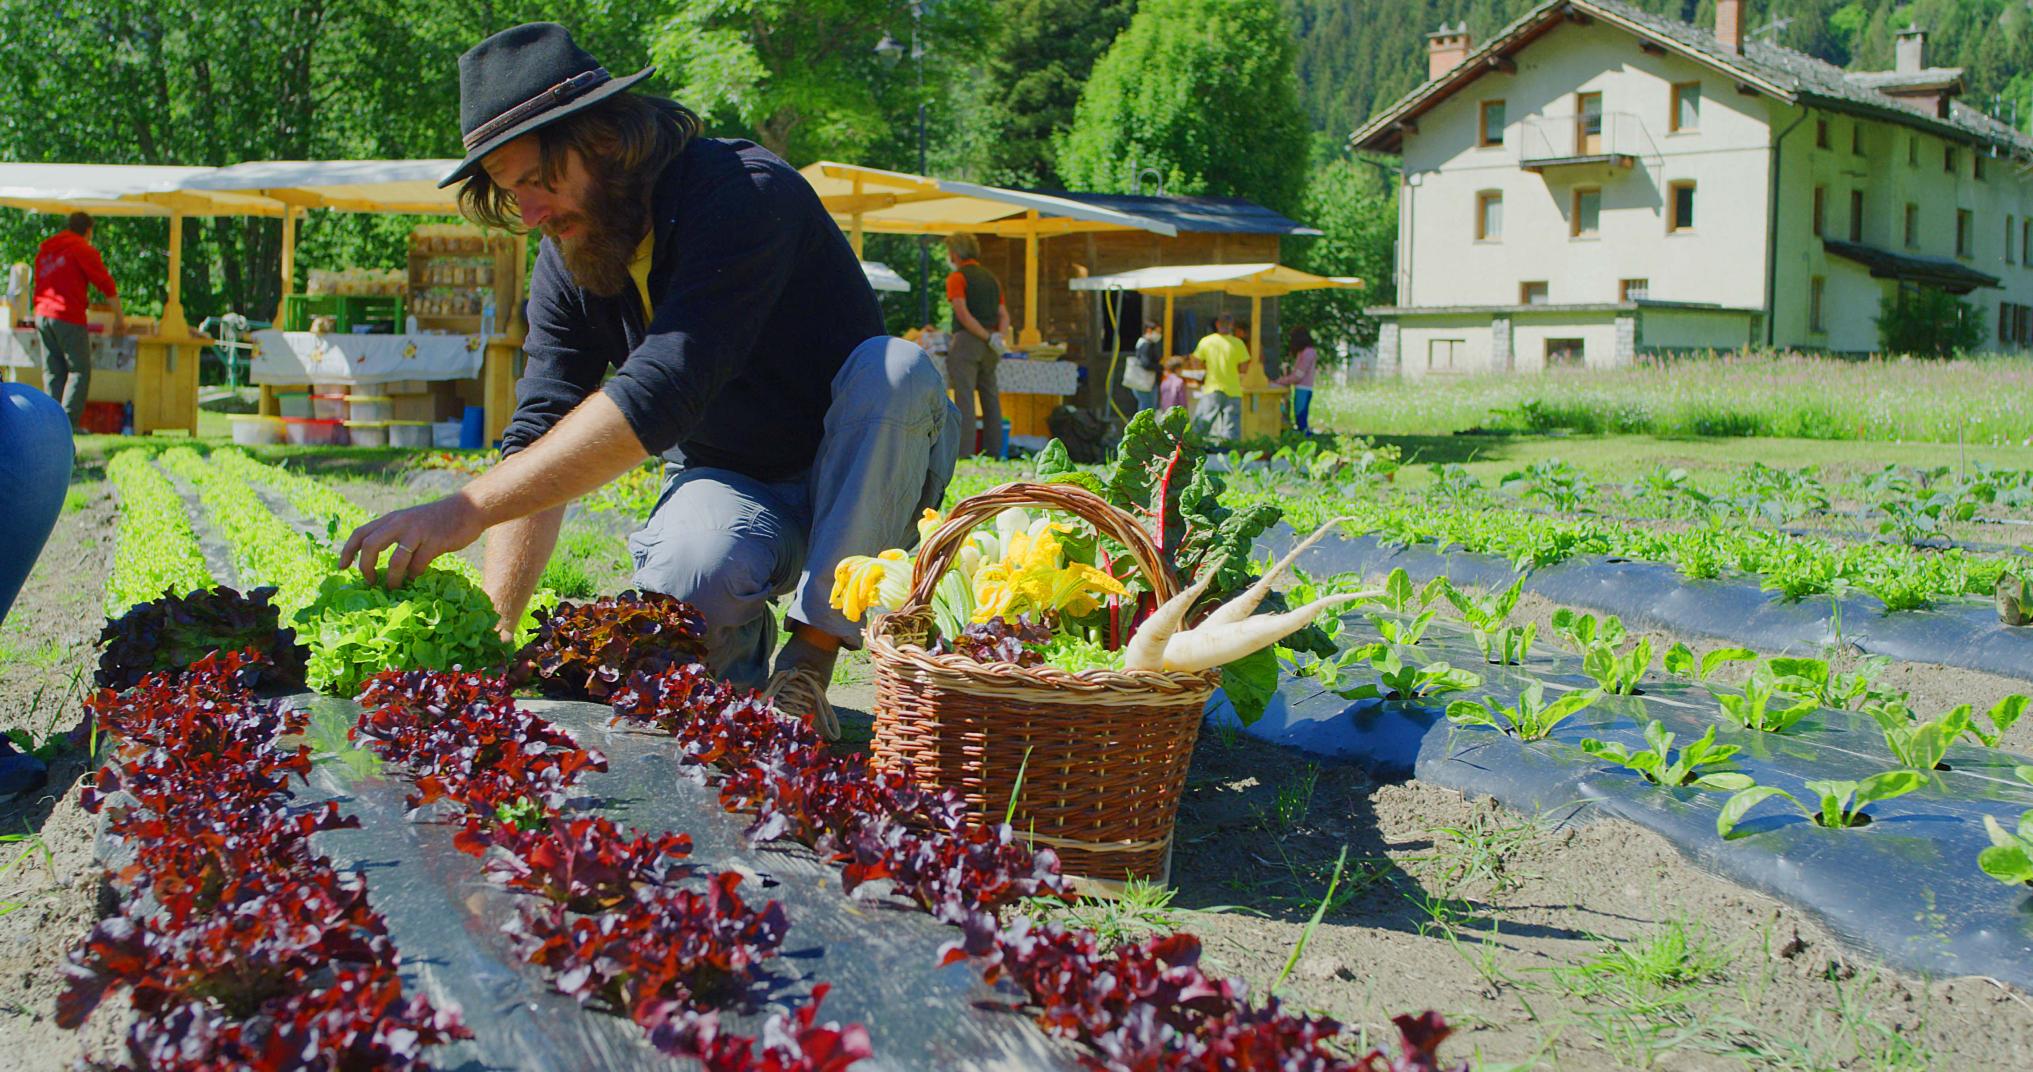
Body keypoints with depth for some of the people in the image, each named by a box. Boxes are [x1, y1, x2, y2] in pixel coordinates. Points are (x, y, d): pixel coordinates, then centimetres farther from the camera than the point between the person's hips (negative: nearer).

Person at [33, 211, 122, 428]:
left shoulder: (44, 249, 18)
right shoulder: (82, 249, -3)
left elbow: (41, 283, 21)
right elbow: (106, 284, -5)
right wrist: (118, 318, 3)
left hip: (42, 315, 7)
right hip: (68, 317, -7)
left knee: (52, 372, 10)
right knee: (79, 370, -2)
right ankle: (68, 423, -12)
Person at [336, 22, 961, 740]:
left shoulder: (747, 192, -26)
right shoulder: (566, 261, -4)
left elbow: (661, 392, -38)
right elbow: (538, 435, -10)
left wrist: (469, 509, -41)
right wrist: (491, 631, -23)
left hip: (855, 487, -2)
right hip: (724, 486, 2)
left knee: (896, 372, -35)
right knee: (686, 575, -34)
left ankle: (810, 656, -21)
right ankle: (740, 659, 3)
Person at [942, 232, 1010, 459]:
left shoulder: (957, 278, -5)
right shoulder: (991, 278, 17)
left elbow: (962, 313, -16)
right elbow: (1004, 315, 11)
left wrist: (988, 337, -15)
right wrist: (999, 336, -3)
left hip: (967, 340, -7)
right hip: (988, 347, 7)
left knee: (964, 398, -8)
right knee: (990, 398, 10)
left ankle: (964, 453, -13)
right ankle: (993, 451, 13)